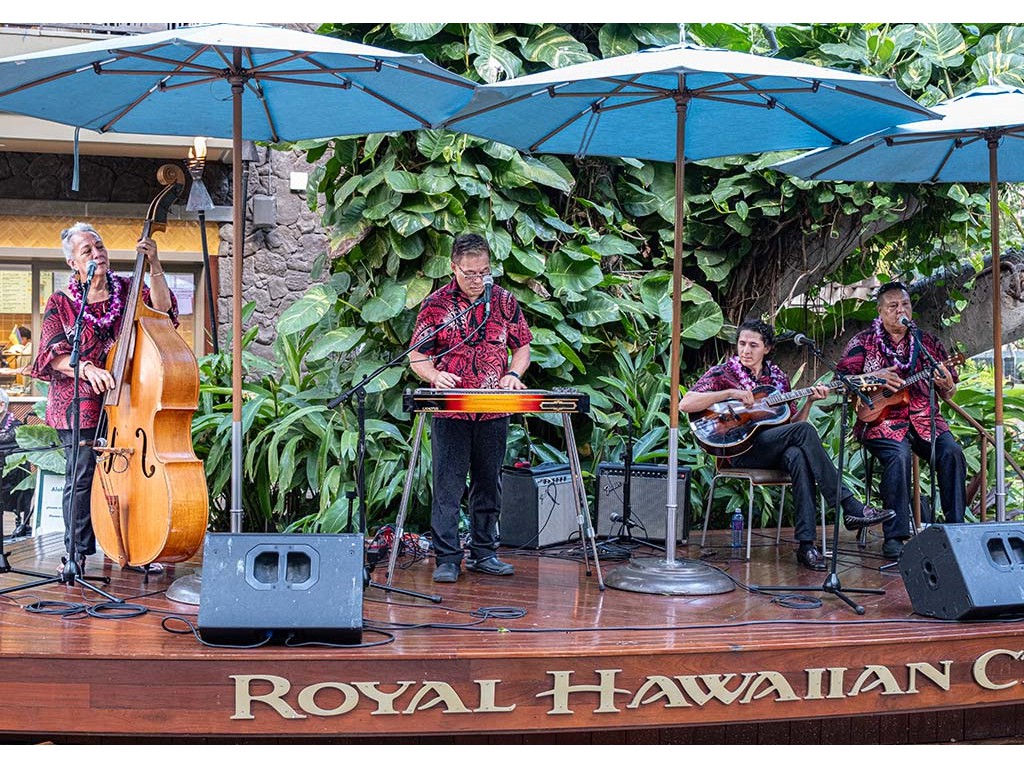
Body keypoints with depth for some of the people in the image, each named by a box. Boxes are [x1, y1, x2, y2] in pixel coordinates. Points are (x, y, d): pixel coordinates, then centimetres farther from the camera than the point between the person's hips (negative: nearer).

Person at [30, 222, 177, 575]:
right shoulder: (61, 302, 5)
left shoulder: (128, 290, 9)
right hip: (80, 405, -1)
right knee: (81, 477, -4)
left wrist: (154, 267, -16)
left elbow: (162, 310, -7)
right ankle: (77, 553, 8)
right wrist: (86, 369, -21)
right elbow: (53, 355, -3)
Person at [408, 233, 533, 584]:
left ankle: (484, 553, 21)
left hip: (495, 412, 3)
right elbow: (417, 355, 1)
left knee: (489, 485, 10)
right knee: (448, 486, -2)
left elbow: (522, 346, 15)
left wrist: (513, 375, -4)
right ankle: (446, 558, 3)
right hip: (450, 412, -3)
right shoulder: (436, 304, -1)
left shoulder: (504, 301, 8)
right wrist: (435, 376, -19)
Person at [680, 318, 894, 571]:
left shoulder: (777, 377, 18)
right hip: (741, 450, -4)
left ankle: (806, 545, -37)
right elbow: (685, 405, -10)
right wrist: (730, 393, -17)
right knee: (804, 430, -28)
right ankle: (850, 507, -27)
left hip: (776, 451, 4)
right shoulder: (723, 373, 4)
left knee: (798, 456, -35)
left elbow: (791, 423, 18)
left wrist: (809, 401, 1)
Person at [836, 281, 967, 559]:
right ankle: (894, 537, -27)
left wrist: (947, 386, -8)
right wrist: (874, 377, -13)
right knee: (898, 456, -33)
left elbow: (948, 393, 16)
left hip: (923, 418, 3)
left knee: (952, 452, -24)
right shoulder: (864, 342, 8)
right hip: (880, 419, -3)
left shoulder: (928, 343, 15)